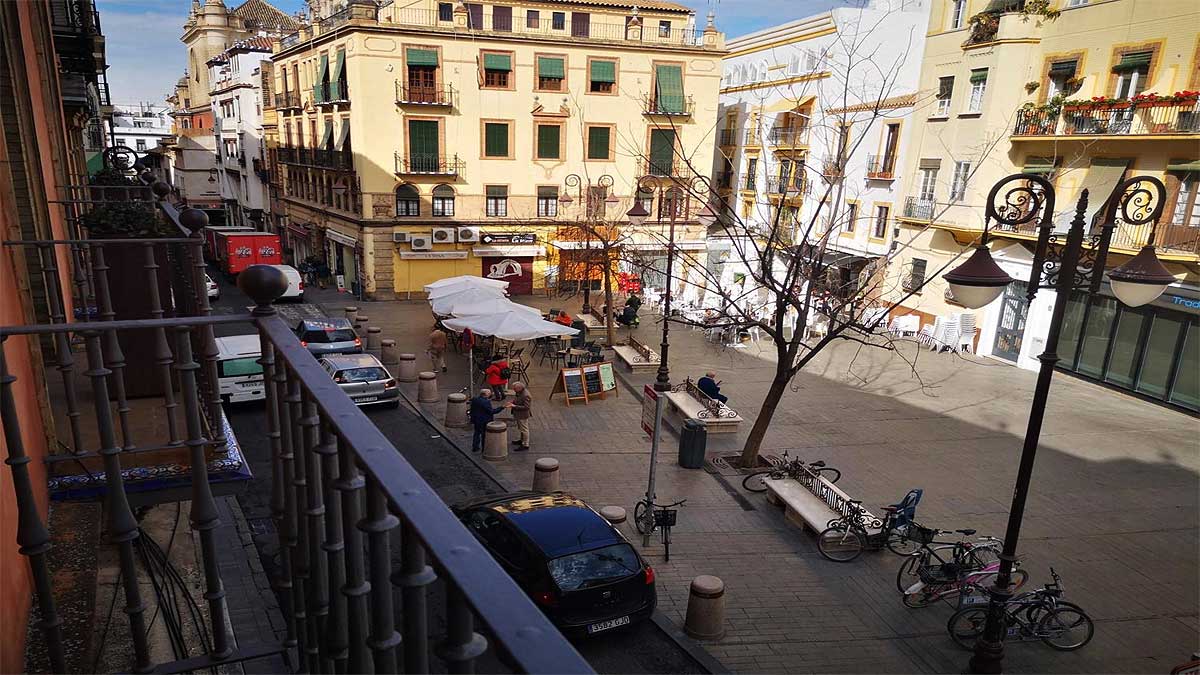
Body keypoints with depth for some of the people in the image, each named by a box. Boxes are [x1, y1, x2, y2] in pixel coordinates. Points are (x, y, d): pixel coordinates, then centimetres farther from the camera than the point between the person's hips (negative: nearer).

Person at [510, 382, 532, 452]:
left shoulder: (525, 395, -30)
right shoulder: (519, 392, 0)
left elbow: (526, 407, -29)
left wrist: (515, 406, -30)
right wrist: (513, 402, -2)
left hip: (523, 415, -10)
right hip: (519, 414, 10)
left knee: (524, 429, 2)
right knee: (521, 428, 25)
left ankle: (525, 445, 12)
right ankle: (522, 440, 44)